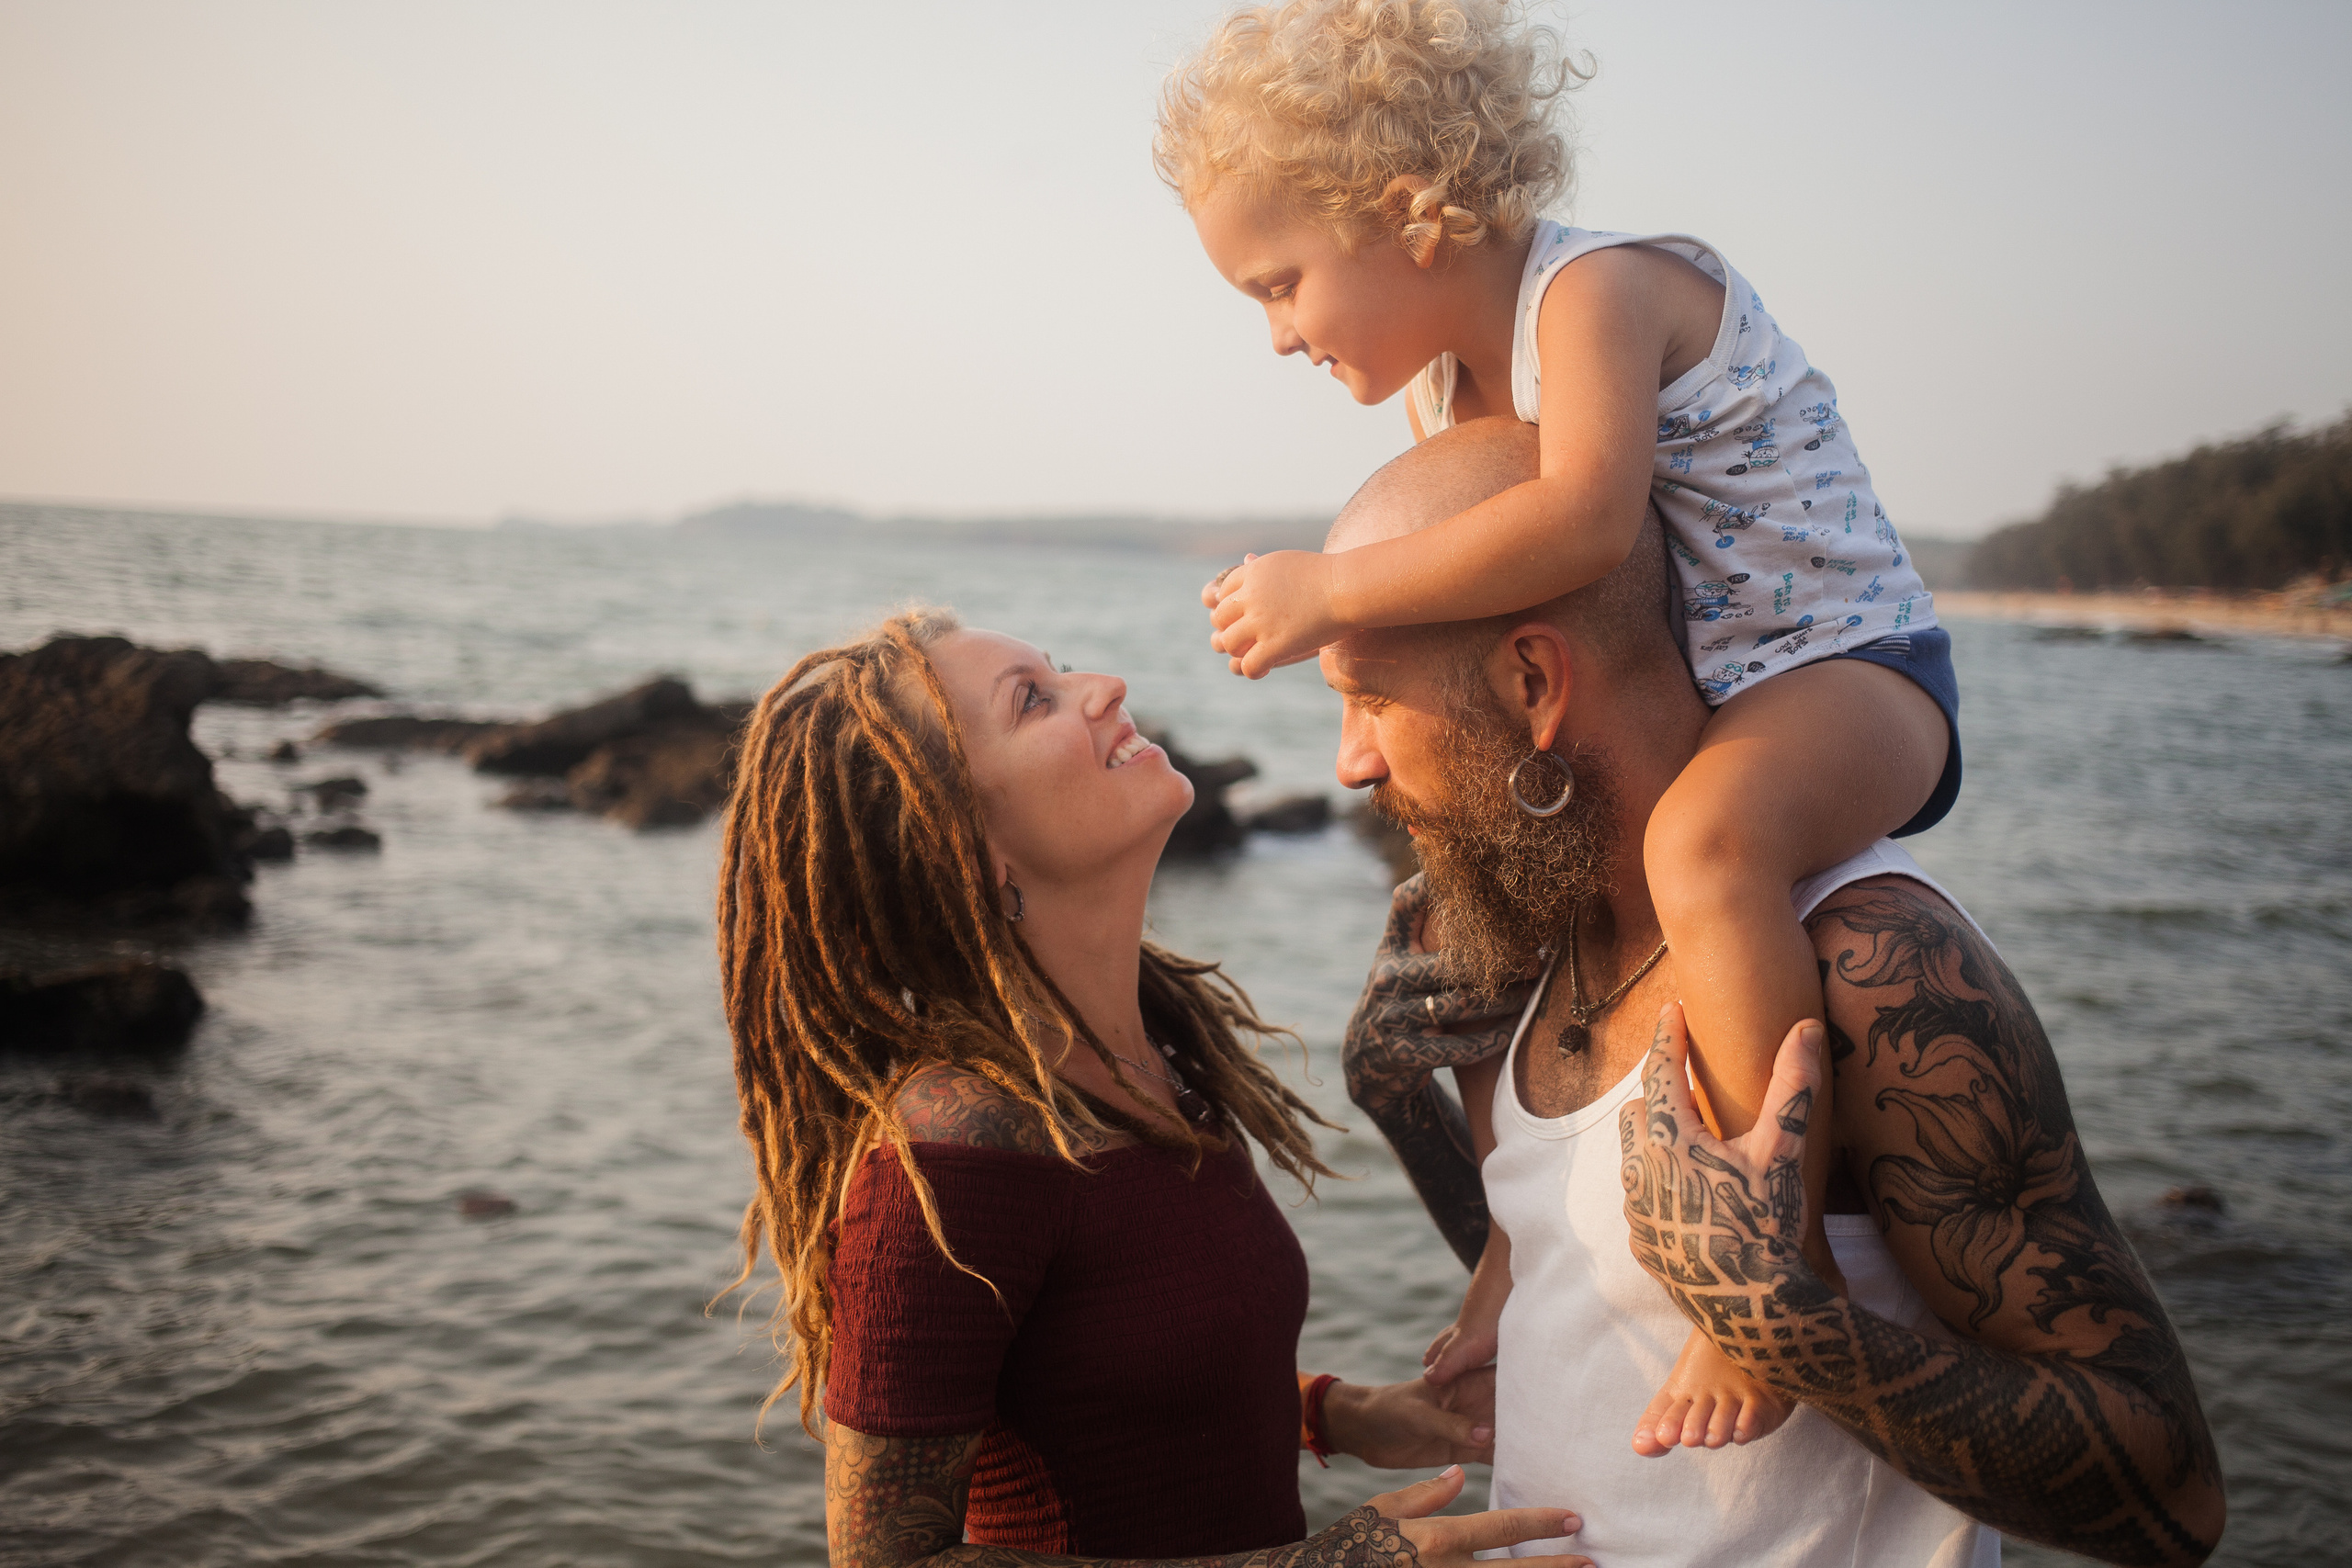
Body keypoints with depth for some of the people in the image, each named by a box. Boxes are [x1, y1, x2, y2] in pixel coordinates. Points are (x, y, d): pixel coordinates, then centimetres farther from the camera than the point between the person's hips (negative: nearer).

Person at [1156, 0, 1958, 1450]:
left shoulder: (1595, 293, -22)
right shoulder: (1443, 380, 7)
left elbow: (1584, 523, -41)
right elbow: (1495, 612, 16)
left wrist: (1331, 589, -35)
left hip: (1851, 670, -10)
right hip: (1684, 713, 10)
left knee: (1702, 837, -41)